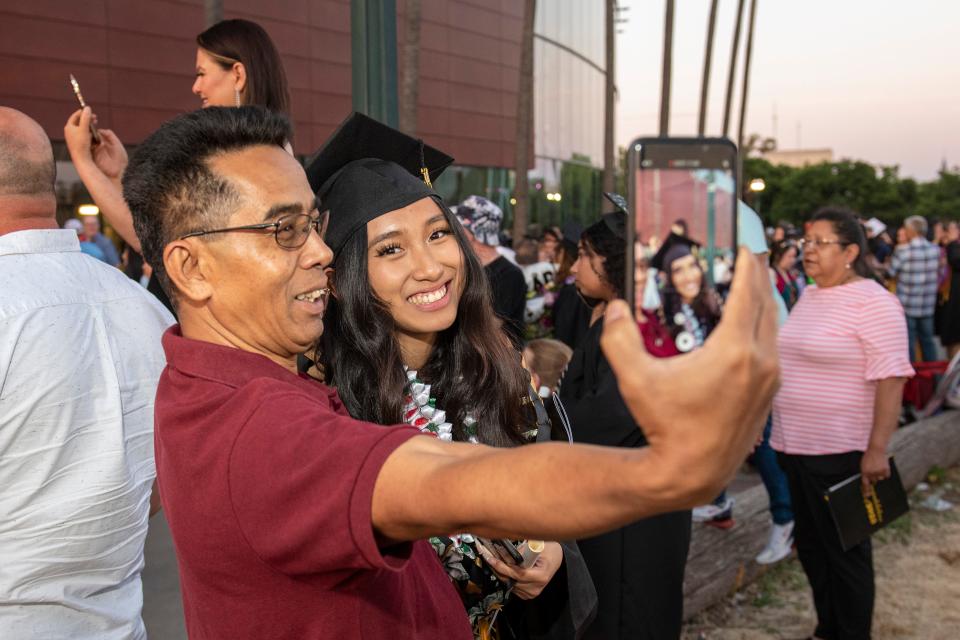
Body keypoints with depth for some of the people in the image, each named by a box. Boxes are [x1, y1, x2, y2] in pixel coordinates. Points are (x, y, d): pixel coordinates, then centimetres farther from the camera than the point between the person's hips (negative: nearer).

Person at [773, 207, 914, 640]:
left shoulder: (873, 303, -15)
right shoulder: (808, 297, 10)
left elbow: (890, 379, -20)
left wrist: (877, 450, -24)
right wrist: (777, 429, 19)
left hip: (839, 451, -8)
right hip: (794, 444, 8)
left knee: (844, 549, 6)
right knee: (809, 544, 18)